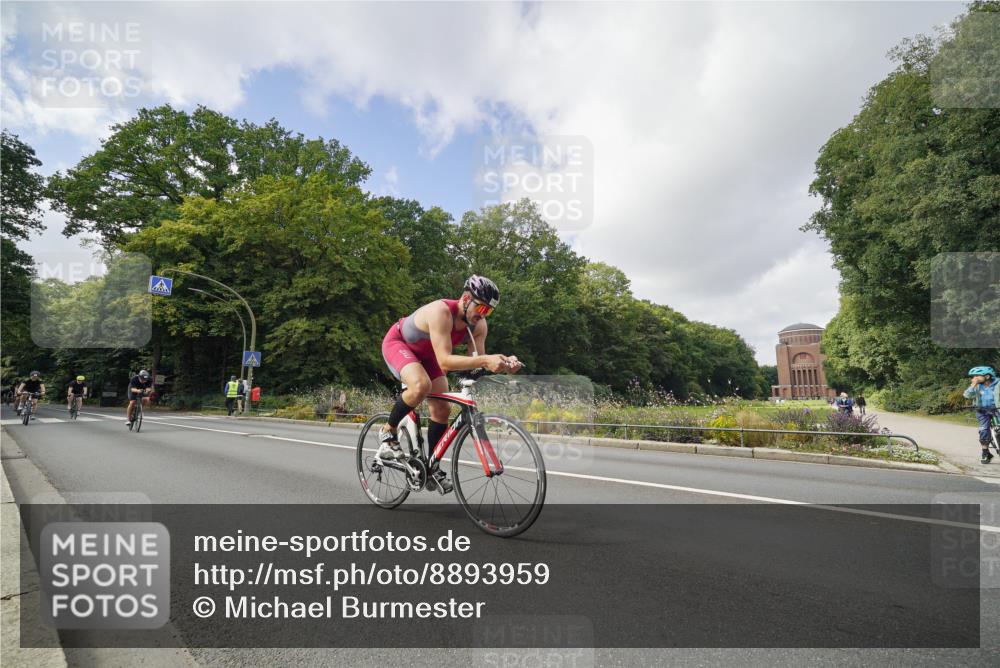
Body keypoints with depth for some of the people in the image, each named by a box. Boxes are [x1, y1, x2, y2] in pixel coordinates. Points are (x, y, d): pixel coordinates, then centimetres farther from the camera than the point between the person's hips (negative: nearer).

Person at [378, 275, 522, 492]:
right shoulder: (441, 311, -39)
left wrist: (502, 364, -39)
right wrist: (485, 360, -57)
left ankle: (432, 467, 16)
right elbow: (445, 361, -46)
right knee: (421, 385, -36)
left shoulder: (479, 325, -17)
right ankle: (387, 432, -11)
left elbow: (477, 361, -19)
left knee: (442, 410, -2)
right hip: (398, 343, -7)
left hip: (426, 354, 7)